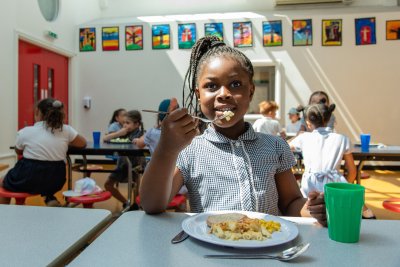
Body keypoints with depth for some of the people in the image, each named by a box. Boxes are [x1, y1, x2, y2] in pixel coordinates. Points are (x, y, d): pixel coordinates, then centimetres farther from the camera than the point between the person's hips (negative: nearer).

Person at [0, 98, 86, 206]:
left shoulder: (25, 132, -5)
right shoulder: (66, 130, -3)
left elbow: (18, 151, 13)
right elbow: (82, 143, 10)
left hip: (29, 180, -2)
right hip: (55, 180, 2)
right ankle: (50, 199, 12)